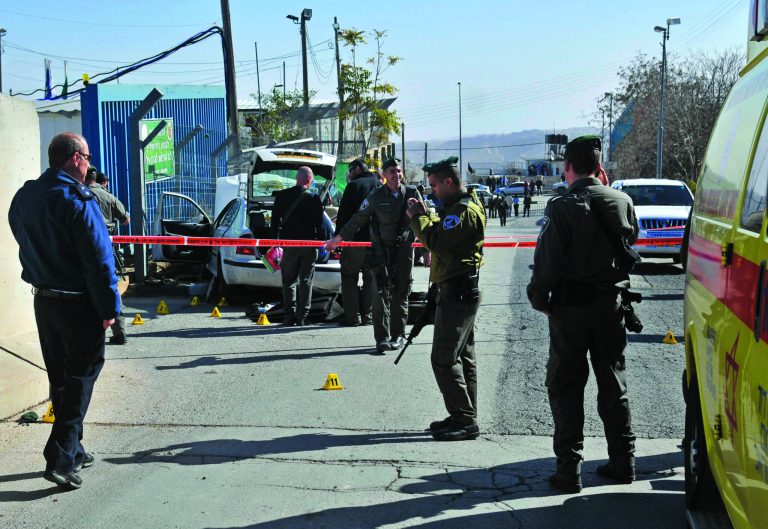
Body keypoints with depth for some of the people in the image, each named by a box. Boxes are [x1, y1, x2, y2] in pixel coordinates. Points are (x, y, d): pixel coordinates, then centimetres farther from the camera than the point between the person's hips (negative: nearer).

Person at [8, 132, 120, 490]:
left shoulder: (23, 198, 6)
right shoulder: (77, 201, -19)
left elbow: (25, 244, 14)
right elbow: (98, 259, -20)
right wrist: (109, 307, -15)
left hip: (42, 300, 8)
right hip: (78, 303, -8)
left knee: (59, 378, 17)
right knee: (80, 379, 1)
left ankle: (72, 451, 26)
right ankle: (60, 458, -4)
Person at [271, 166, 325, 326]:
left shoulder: (282, 196, 3)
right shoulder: (314, 198, -5)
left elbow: (275, 220, 5)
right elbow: (319, 224, -4)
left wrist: (274, 241, 10)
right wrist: (321, 242, 7)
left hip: (289, 244, 1)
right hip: (309, 244, -1)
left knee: (289, 281, 9)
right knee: (306, 281, 6)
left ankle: (289, 317, 4)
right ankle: (302, 317, 3)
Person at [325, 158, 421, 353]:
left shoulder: (412, 193, 0)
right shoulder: (376, 196, -3)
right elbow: (357, 220, 4)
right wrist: (337, 239, 5)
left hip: (404, 249, 2)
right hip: (382, 249, -1)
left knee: (401, 293, 7)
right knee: (382, 293, -8)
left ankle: (398, 335, 17)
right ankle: (382, 337, -6)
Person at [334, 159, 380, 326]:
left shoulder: (354, 185, -5)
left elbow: (343, 214, -9)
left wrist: (337, 237, -6)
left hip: (356, 238, -5)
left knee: (349, 276, 3)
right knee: (371, 278, 12)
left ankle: (352, 316, -1)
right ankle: (367, 315, 11)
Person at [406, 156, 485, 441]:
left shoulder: (465, 210, -17)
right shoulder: (461, 206, 17)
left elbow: (437, 241, -25)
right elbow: (443, 237, 17)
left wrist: (418, 217, -12)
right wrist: (424, 216, 5)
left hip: (457, 291, -11)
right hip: (462, 289, 11)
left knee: (444, 359, -9)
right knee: (463, 356, 15)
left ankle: (464, 420, -5)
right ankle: (465, 417, 22)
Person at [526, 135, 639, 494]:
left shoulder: (562, 208, -14)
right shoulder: (621, 202, 1)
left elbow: (547, 262, -13)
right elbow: (630, 249, 12)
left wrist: (538, 298, -3)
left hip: (570, 306, -4)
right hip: (611, 305, 5)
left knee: (566, 386, 4)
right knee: (613, 382, 15)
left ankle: (569, 468, 5)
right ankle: (622, 461, 21)